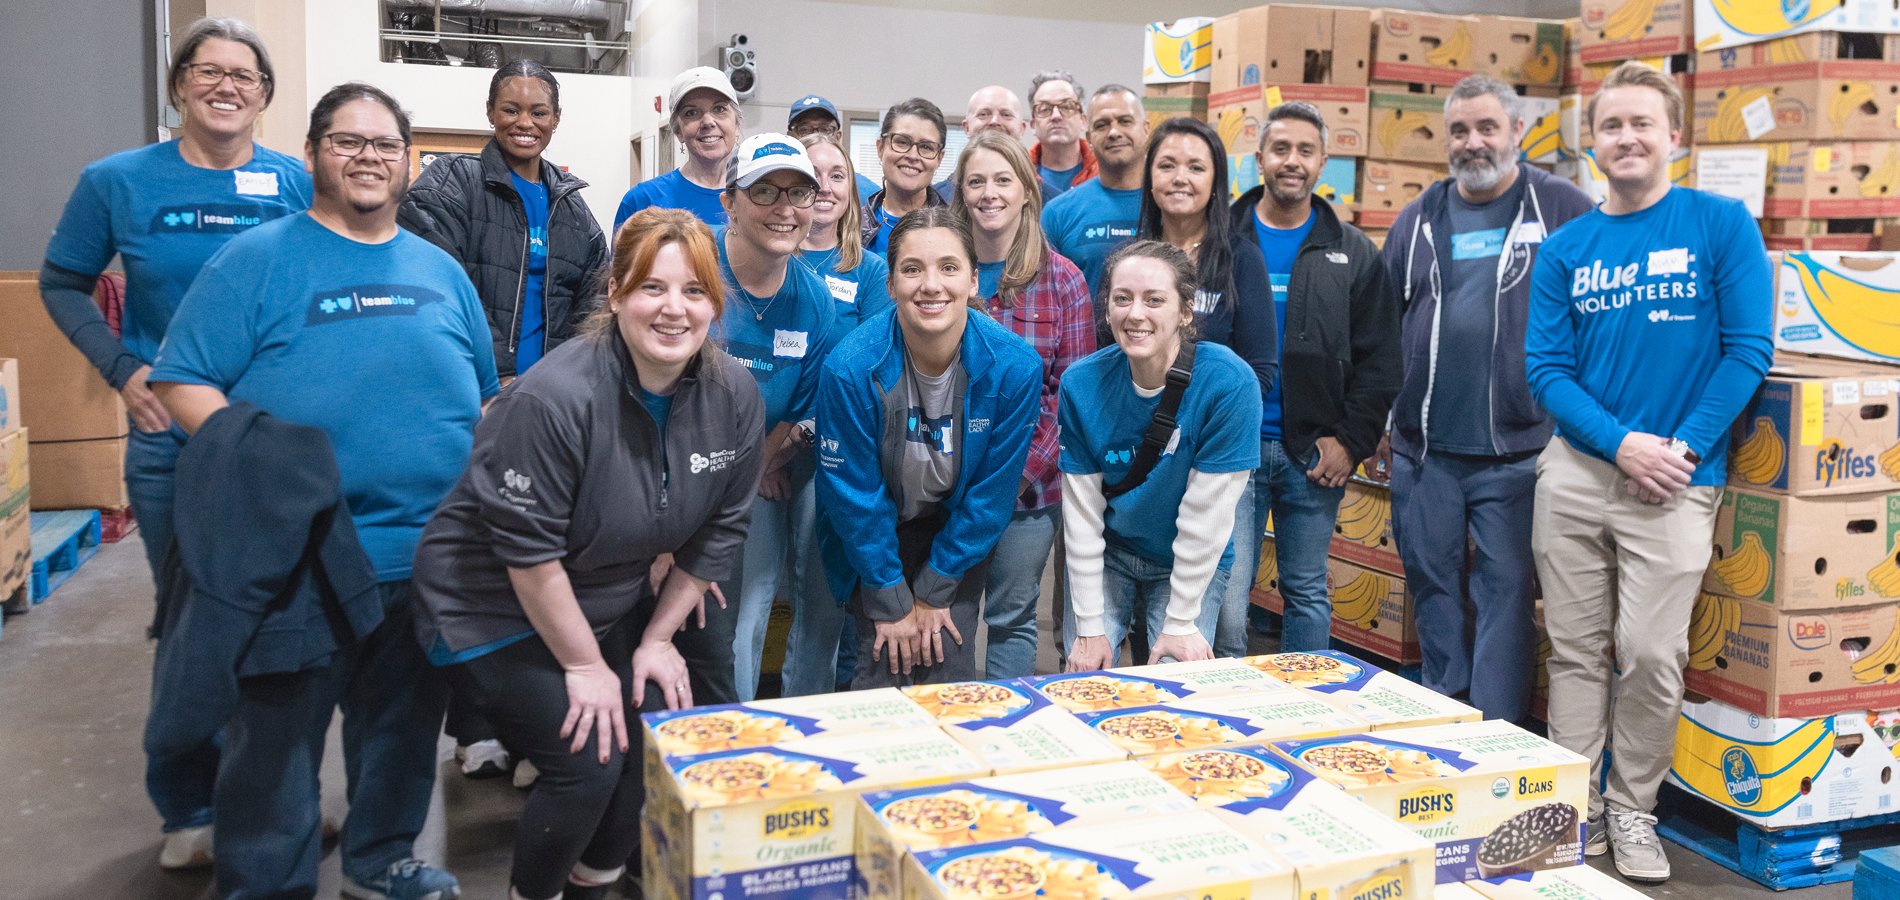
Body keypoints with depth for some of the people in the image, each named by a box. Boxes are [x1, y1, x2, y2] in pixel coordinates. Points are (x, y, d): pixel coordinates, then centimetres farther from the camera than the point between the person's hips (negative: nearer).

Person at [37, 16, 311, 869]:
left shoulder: (298, 184, 1)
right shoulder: (118, 181, 0)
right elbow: (62, 284, 9)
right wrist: (123, 369, -4)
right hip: (171, 440, 0)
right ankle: (189, 811, 24)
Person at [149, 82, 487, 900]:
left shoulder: (440, 272, 12)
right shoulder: (256, 260, -2)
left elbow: (484, 397, 19)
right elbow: (182, 383, -7)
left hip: (430, 556, 5)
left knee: (405, 725, 18)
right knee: (278, 734, 3)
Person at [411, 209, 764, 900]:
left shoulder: (734, 396, -9)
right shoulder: (555, 397, -28)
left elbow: (719, 531, 1)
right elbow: (530, 552, -23)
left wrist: (657, 638, 0)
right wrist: (585, 666, -15)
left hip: (612, 602, 6)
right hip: (494, 606, -6)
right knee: (589, 759, -14)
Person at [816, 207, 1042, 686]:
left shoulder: (1015, 366, -22)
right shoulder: (851, 368, -26)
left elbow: (991, 492, -11)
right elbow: (854, 495, -16)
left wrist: (933, 591, -8)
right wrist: (892, 602, -12)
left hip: (957, 535, 1)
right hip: (870, 536, -1)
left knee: (950, 674, -2)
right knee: (882, 671, -6)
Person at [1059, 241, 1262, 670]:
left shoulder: (1230, 383, -25)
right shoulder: (1082, 384, -16)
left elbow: (1206, 515, -20)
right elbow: (1081, 512, -12)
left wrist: (1181, 623, -15)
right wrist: (1090, 627, -11)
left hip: (1192, 564, -1)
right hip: (1107, 553, 2)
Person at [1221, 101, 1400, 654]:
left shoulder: (1354, 254, 8)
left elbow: (1379, 358, 7)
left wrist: (1352, 440, -4)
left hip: (1315, 454, 2)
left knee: (1308, 594, 11)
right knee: (1224, 594, -2)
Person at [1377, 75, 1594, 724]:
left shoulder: (1563, 210, 1)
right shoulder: (1418, 220, 11)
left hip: (1516, 449, -4)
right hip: (1422, 450, 4)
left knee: (1506, 591, 1)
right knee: (1432, 586, 11)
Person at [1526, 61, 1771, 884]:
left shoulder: (1721, 224, 0)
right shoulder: (1566, 248, 6)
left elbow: (1748, 349, -4)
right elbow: (1545, 367, 2)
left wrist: (1682, 448, -12)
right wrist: (1621, 442, -12)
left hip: (1675, 479, -2)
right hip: (1575, 470, 2)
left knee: (1650, 656, -2)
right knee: (1576, 651, 8)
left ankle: (1632, 809, 18)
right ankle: (1576, 806, 21)